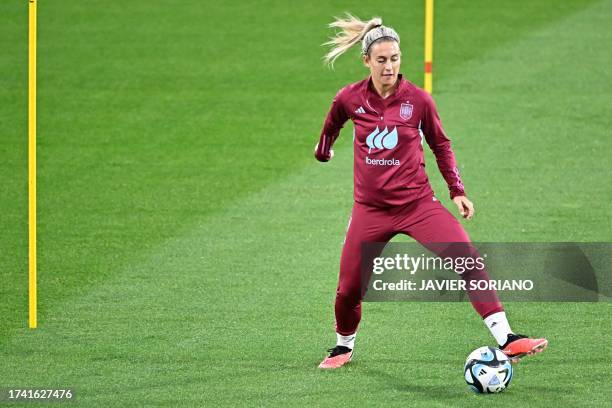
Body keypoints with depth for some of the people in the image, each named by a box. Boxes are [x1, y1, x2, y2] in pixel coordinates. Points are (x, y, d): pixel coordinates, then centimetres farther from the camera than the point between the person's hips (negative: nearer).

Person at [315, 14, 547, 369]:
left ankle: (506, 339, -25)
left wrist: (457, 191, 3)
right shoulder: (350, 99, -4)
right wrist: (324, 150, 37)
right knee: (349, 289, 6)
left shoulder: (417, 99, -7)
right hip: (370, 209, 1)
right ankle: (344, 346, 37)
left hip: (417, 203, -1)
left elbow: (441, 145, 8)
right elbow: (332, 125, 20)